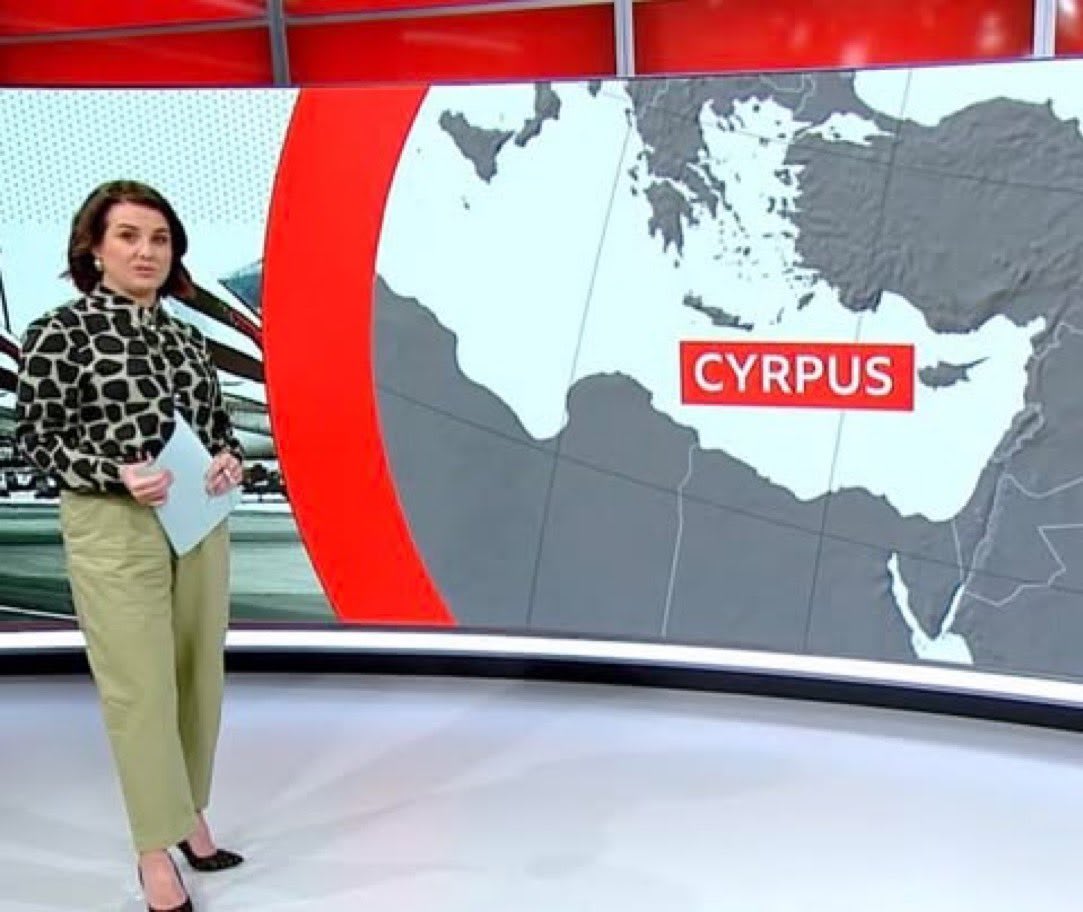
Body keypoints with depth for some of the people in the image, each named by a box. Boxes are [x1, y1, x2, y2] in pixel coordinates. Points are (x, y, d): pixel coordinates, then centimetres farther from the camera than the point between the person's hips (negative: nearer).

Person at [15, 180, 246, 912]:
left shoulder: (188, 339, 10)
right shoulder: (59, 333, -6)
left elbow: (220, 425, 15)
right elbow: (36, 437, -8)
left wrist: (230, 461, -7)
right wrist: (119, 475, -22)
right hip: (113, 530, -6)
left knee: (200, 675, 11)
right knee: (141, 687, -2)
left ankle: (188, 817, 28)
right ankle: (157, 851, 10)